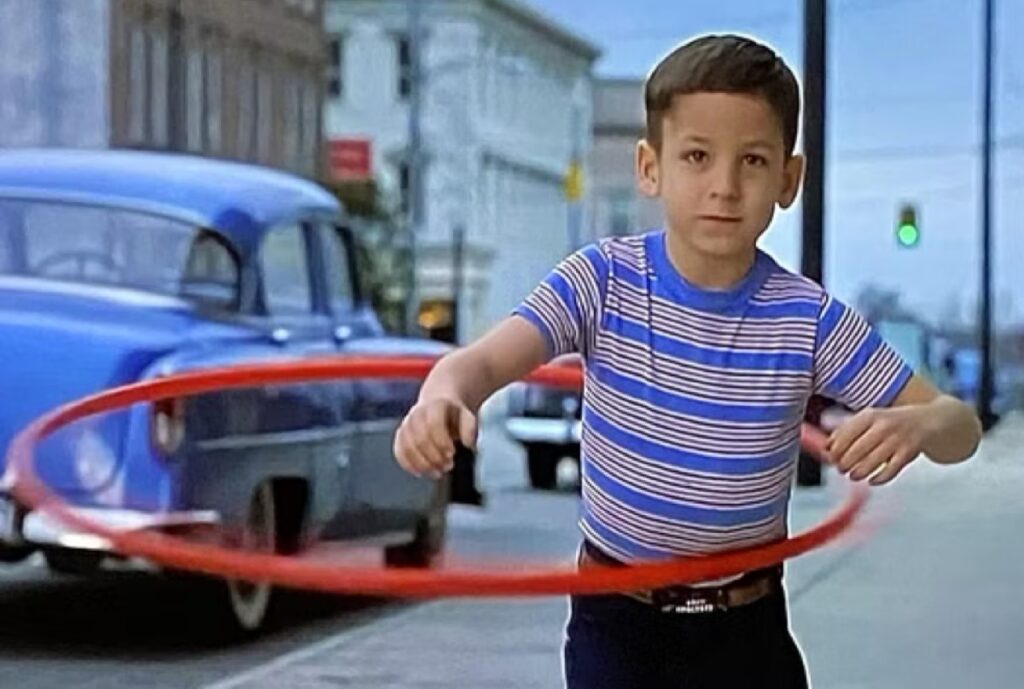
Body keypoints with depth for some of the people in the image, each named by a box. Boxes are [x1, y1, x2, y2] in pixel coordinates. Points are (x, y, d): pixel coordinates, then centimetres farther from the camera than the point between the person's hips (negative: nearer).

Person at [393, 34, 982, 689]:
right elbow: (481, 362, -23)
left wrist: (918, 422, -34)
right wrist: (441, 399, -49)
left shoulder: (808, 318, -11)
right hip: (614, 615, -1)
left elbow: (961, 426, -8)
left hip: (744, 625, 1)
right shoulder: (604, 279, -11)